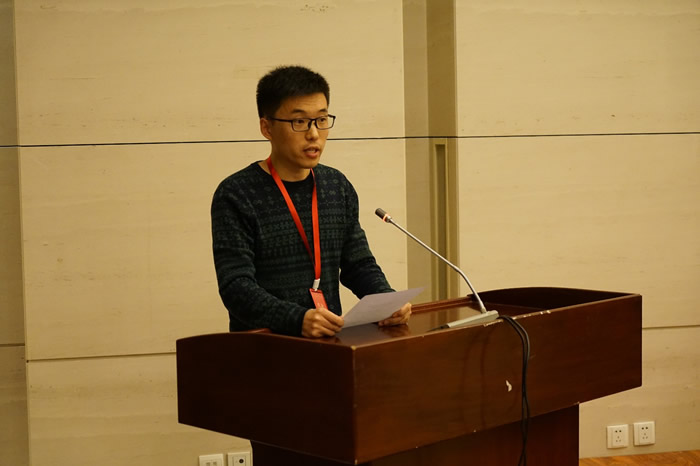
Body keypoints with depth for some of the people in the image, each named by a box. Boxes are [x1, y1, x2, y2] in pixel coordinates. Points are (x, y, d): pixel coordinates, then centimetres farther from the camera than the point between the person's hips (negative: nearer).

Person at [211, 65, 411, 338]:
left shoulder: (338, 188, 13)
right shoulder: (236, 196, -5)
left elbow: (359, 264, 18)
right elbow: (236, 286, -13)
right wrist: (299, 320, -28)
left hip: (330, 341, 5)